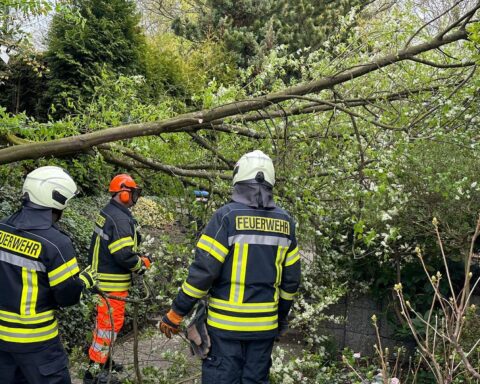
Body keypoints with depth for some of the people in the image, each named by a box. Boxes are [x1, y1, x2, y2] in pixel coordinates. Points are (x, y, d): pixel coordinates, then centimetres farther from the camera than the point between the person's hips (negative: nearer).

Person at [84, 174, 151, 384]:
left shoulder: (107, 213, 10)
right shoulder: (120, 219, -23)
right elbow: (124, 256, -27)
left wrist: (137, 256, 10)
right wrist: (142, 263, -9)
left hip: (102, 277, 10)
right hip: (112, 282, -10)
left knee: (104, 321, 22)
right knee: (109, 324, 0)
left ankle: (102, 360, 38)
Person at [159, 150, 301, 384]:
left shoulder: (227, 215, -12)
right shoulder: (285, 221, 3)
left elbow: (203, 270, -15)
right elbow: (291, 278, 8)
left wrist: (176, 313, -6)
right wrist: (282, 316, 21)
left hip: (226, 323, -4)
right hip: (265, 325, 5)